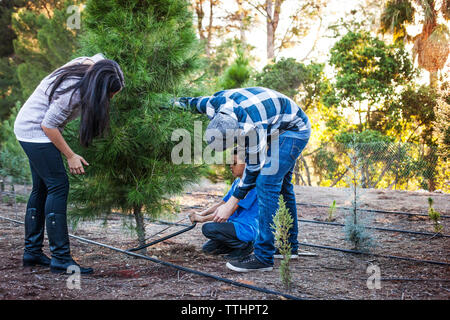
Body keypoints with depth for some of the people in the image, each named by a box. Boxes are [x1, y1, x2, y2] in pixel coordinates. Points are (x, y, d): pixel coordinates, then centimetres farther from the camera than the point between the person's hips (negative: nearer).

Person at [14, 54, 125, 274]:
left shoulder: (90, 64, -6)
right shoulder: (73, 93, -30)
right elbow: (48, 125, -23)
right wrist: (70, 156, -15)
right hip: (36, 132, -10)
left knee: (42, 188, 11)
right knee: (58, 186, -12)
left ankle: (32, 252, 19)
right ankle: (60, 258, -11)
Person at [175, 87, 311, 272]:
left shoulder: (253, 128, -38)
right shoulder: (214, 105, -18)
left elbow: (253, 168, -25)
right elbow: (194, 103, 7)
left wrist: (230, 205, -19)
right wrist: (176, 103, 24)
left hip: (295, 130, -9)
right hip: (277, 130, 9)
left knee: (267, 182, -18)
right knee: (281, 184, 14)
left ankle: (263, 258, -19)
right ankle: (290, 247, 26)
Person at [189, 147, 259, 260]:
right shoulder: (237, 182, 13)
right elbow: (222, 204, 15)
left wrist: (203, 219, -20)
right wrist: (201, 214, 0)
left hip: (247, 229, -10)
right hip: (236, 226, 10)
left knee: (208, 228, -23)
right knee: (207, 249, 10)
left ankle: (245, 246, -11)